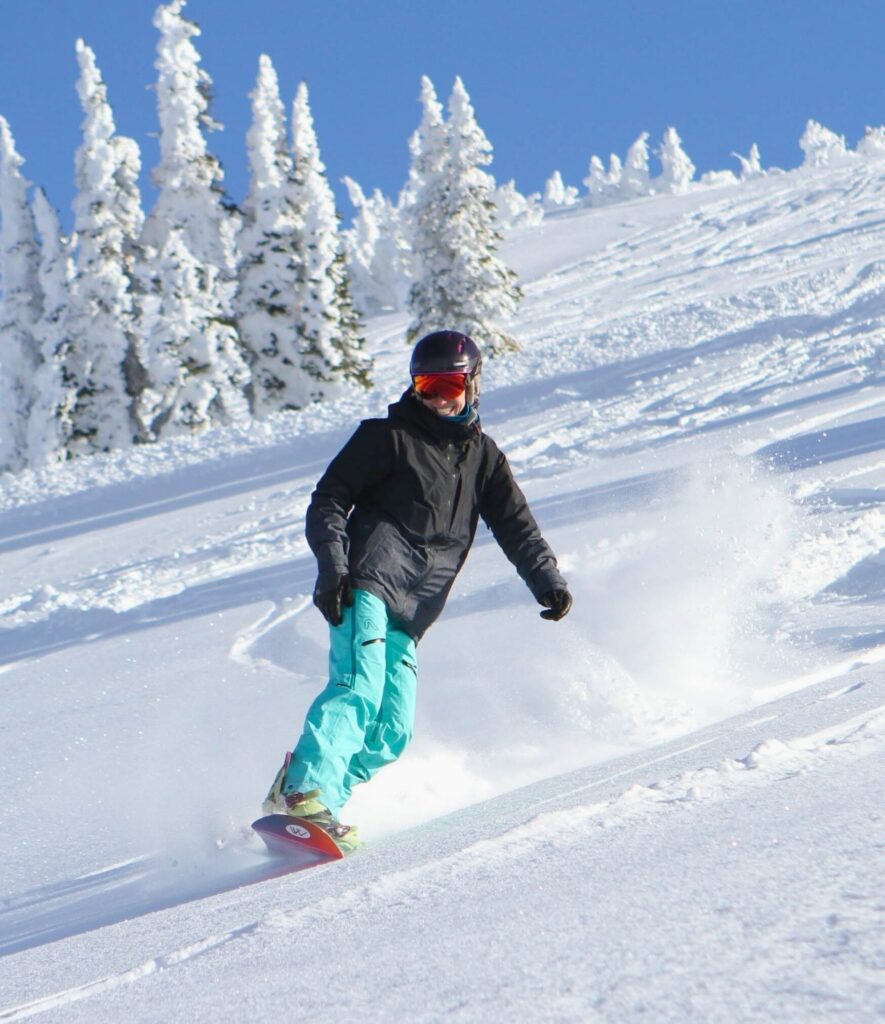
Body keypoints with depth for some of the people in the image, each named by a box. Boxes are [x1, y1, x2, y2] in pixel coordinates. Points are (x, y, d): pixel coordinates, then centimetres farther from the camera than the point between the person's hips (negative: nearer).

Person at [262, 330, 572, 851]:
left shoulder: (483, 457, 22)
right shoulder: (388, 436, 7)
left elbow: (517, 526, 18)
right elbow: (329, 500, 2)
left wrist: (548, 580, 0)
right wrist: (332, 562, -15)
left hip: (408, 614, 6)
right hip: (367, 587, -6)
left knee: (391, 733, -5)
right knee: (358, 688, -26)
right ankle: (307, 792, -34)